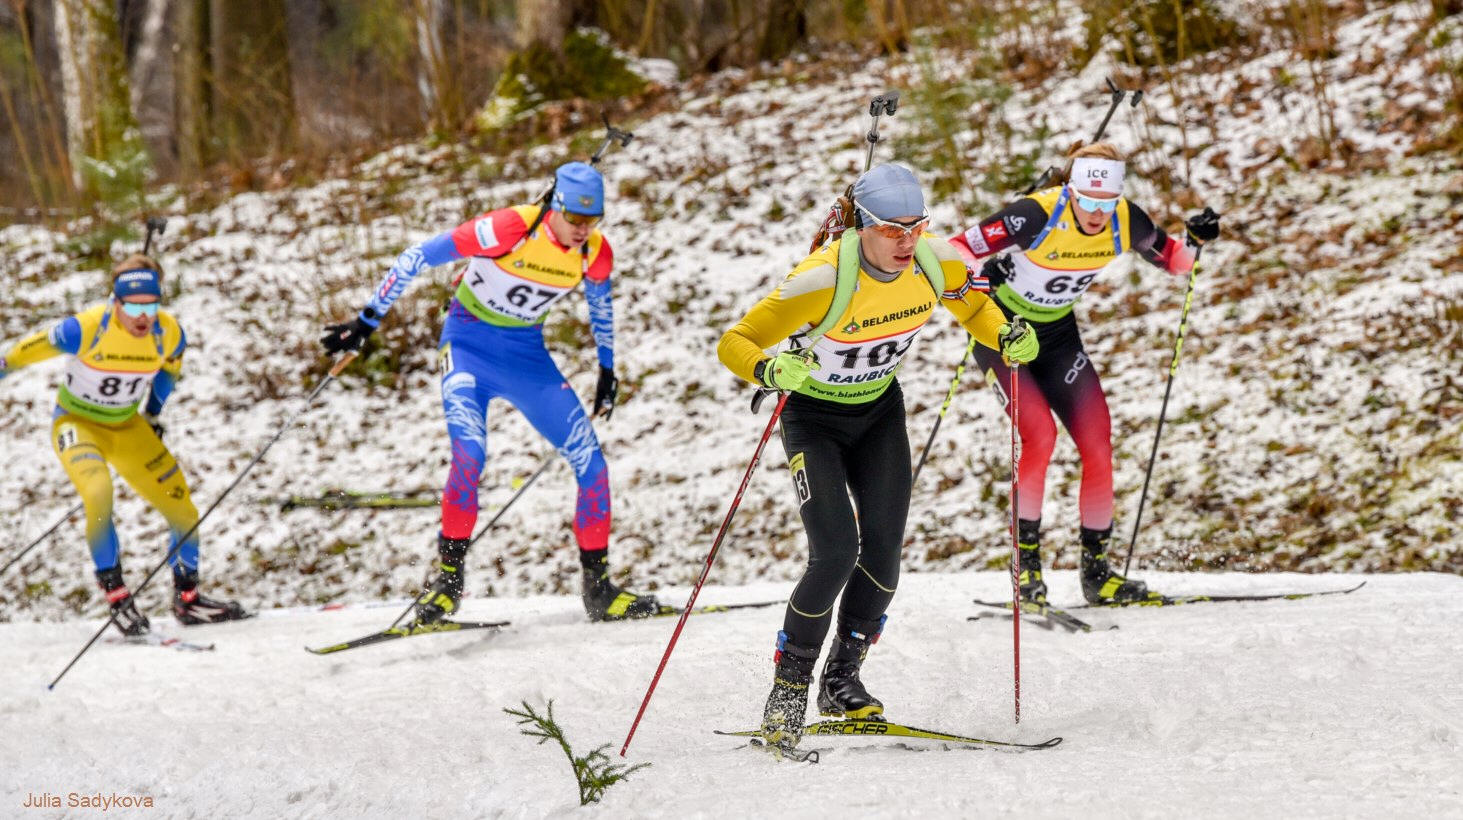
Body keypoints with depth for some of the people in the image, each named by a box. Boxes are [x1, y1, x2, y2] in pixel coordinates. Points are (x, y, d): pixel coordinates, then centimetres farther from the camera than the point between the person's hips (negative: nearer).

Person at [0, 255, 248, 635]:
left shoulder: (168, 333, -18)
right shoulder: (87, 329, -31)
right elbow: (33, 348, -14)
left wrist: (152, 413, 12)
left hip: (127, 427, 5)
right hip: (77, 422, -5)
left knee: (183, 511, 3)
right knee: (98, 493, -32)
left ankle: (187, 598, 24)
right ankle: (116, 596, -22)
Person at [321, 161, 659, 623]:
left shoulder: (596, 252, -11)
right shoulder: (511, 229, -26)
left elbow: (600, 303, 14)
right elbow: (419, 257, -20)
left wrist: (607, 370, 21)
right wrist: (368, 320, -17)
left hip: (527, 353, 5)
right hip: (471, 341, -5)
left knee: (591, 464, -3)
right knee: (470, 453, -28)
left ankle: (599, 589, 11)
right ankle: (448, 578, -15)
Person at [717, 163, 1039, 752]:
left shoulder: (936, 261, -19)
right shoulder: (825, 279, -33)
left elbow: (973, 307, 4)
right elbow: (734, 343, -29)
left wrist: (1005, 337, -16)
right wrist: (767, 370, -50)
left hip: (880, 412, 5)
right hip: (813, 418, -5)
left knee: (883, 549, -5)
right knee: (836, 552, -18)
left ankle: (842, 680, 15)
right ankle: (789, 687, 0)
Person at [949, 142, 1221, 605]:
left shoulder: (1125, 221, -15)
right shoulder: (1037, 216, -30)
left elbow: (1174, 260, 2)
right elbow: (957, 249, -29)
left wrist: (1195, 242, -19)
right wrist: (979, 274, -50)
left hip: (1057, 335, 5)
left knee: (1098, 445, -4)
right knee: (1040, 434, -23)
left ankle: (1096, 569, 8)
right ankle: (1026, 558, -8)